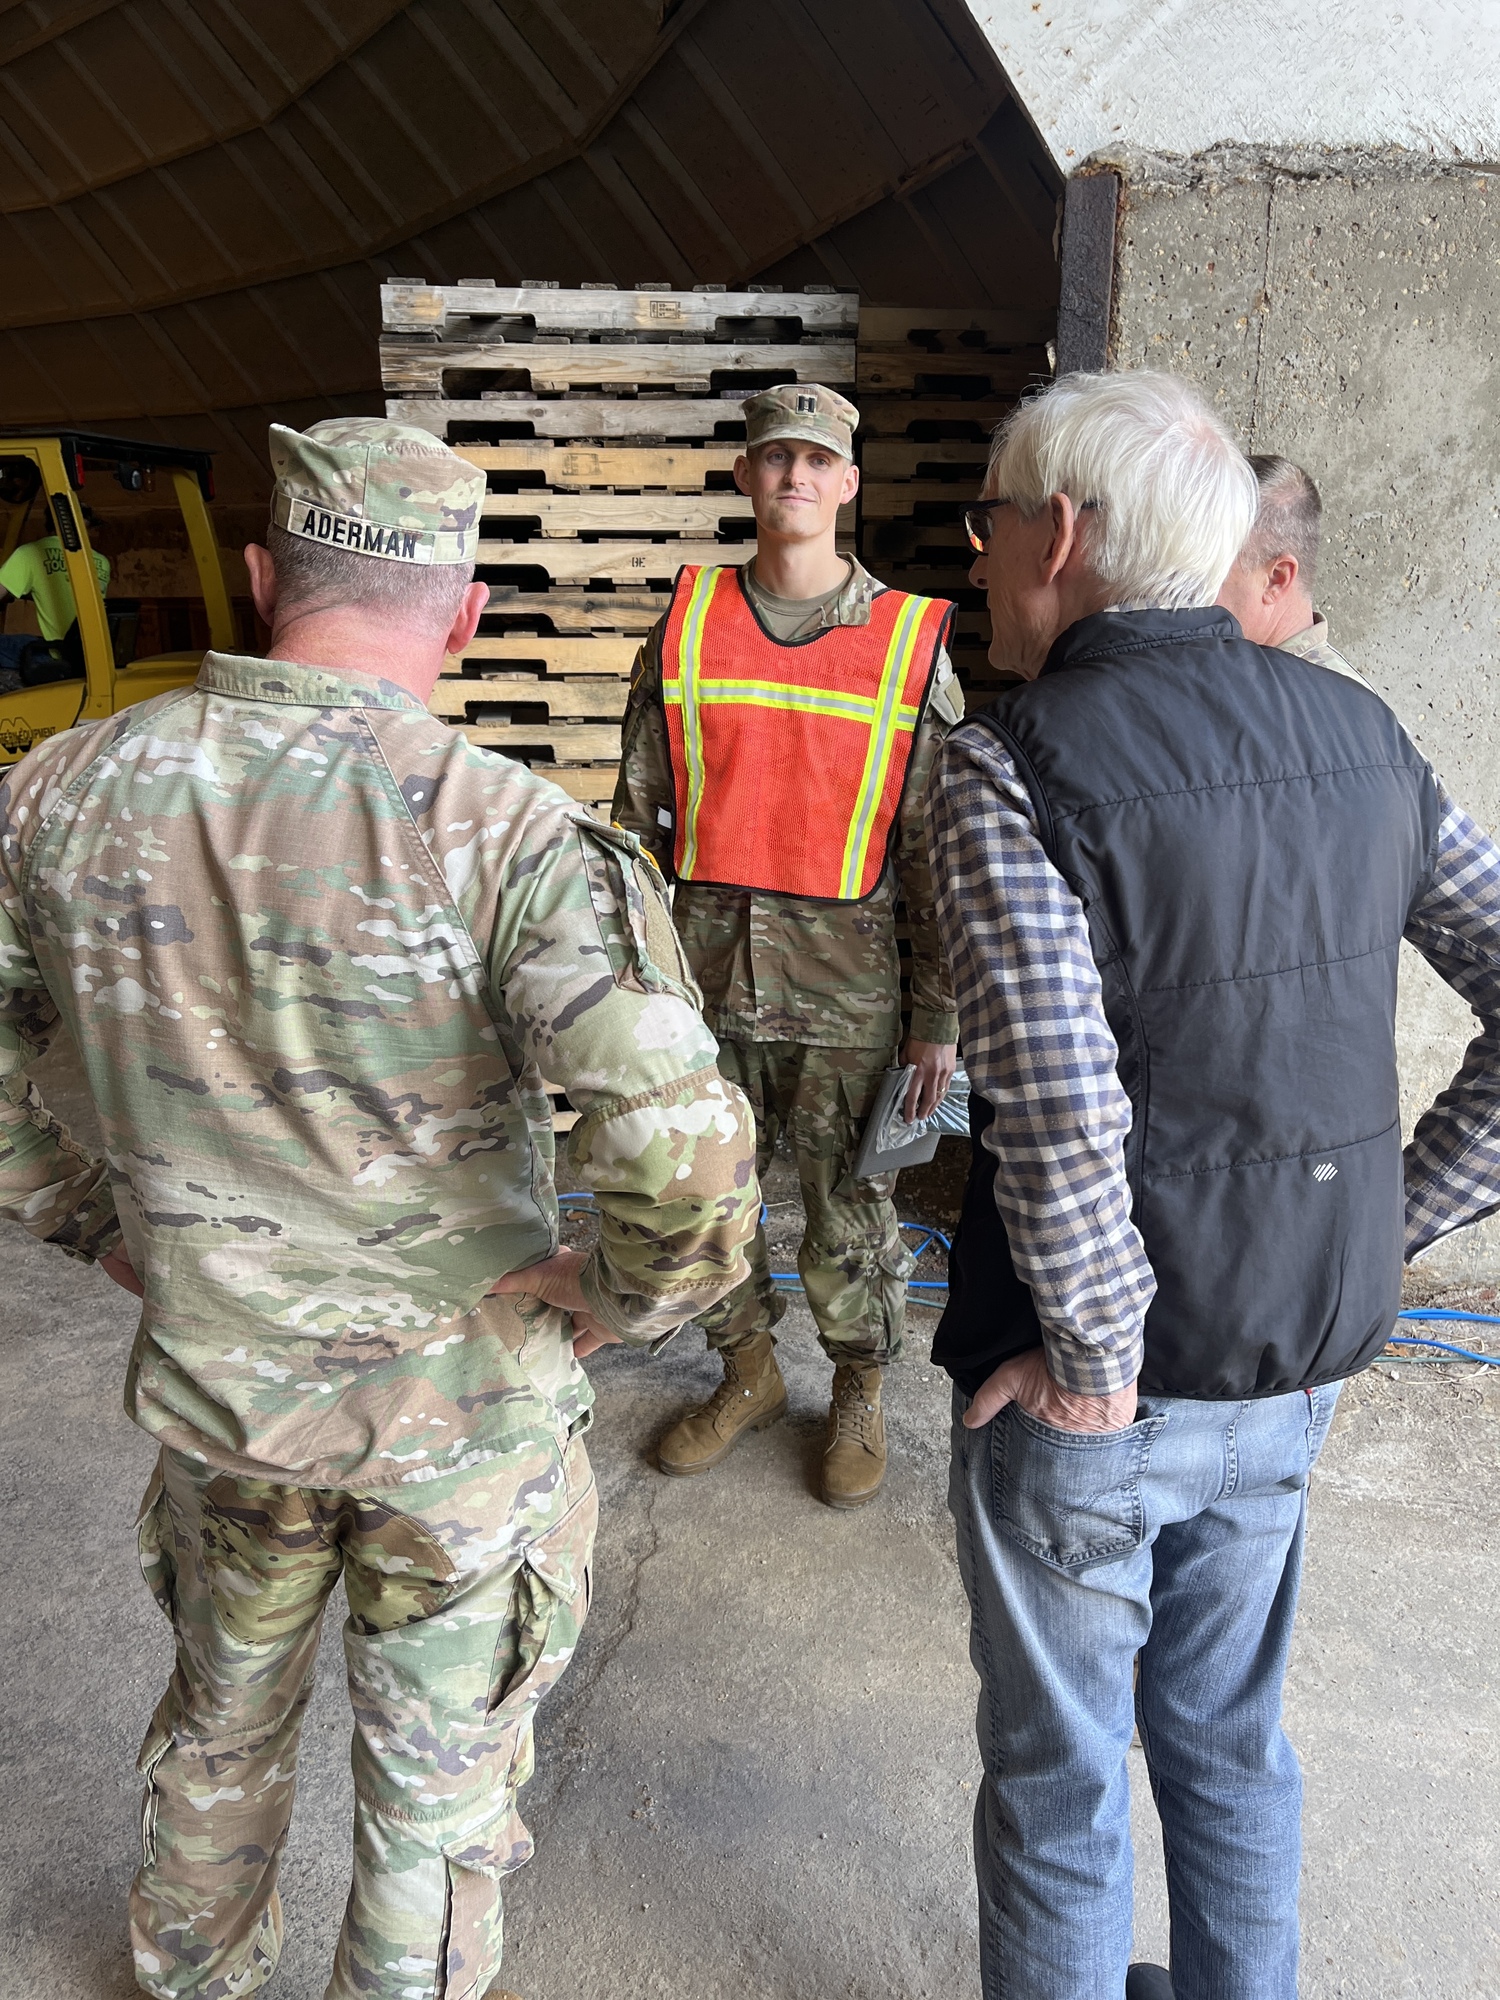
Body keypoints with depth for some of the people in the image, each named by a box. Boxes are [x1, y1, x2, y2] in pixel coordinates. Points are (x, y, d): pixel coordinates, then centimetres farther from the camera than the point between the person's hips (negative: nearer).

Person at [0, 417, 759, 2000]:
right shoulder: (506, 832, -24)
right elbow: (685, 1155, -34)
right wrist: (615, 1300, -15)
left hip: (215, 1378, 5)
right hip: (462, 1396, -4)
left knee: (223, 1712, 32)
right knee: (436, 1767, 22)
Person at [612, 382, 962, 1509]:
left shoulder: (910, 640, -2)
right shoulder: (687, 622, 4)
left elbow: (942, 844, -1)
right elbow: (639, 811, 8)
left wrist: (940, 1017, -2)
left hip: (845, 977, -2)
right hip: (704, 962, 3)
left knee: (849, 1209, 9)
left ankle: (861, 1397, 34)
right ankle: (749, 1376, 38)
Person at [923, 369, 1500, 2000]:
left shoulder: (1009, 767, -19)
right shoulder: (1357, 733, 1)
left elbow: (1058, 1105, -30)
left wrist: (1092, 1357, -16)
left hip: (1096, 1391, -6)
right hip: (1294, 1369, 6)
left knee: (1061, 1772, 17)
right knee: (1230, 1731, 27)